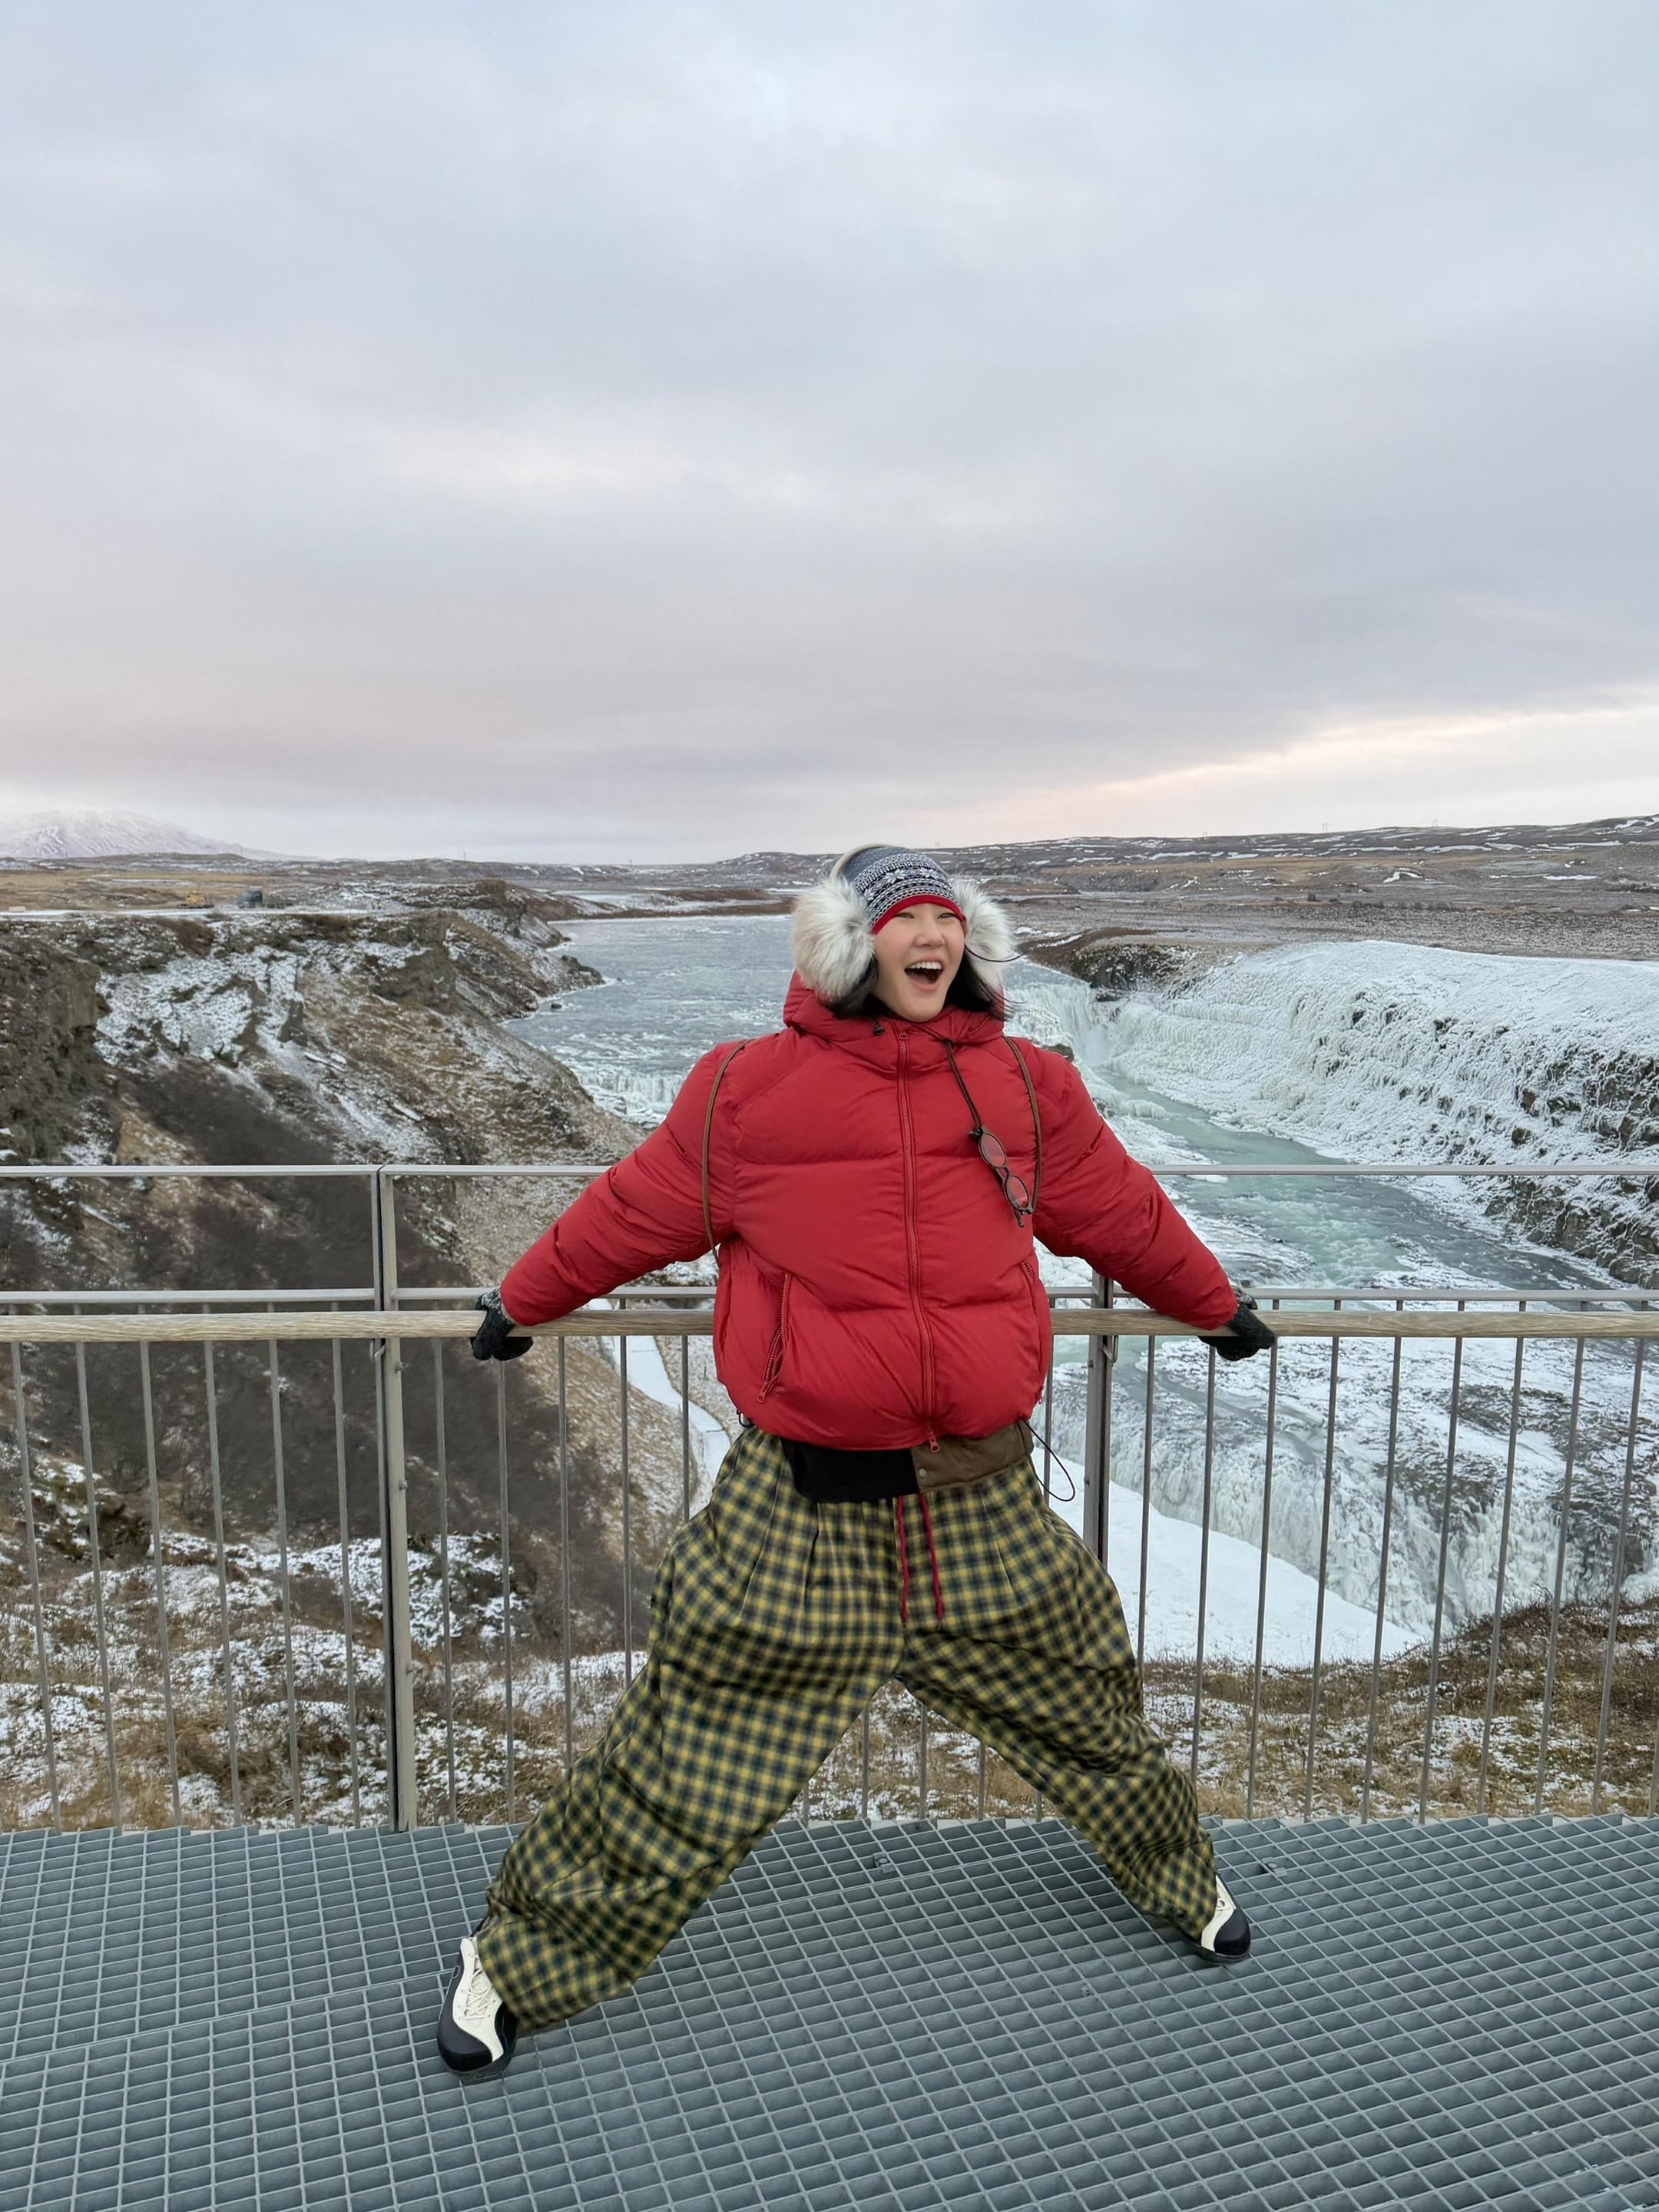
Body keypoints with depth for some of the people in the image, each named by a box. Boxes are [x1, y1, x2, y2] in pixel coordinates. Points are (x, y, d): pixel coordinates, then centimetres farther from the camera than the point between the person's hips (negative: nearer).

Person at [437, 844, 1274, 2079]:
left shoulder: (1029, 1090, 3)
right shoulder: (750, 1089, -6)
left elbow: (1123, 1213, 19)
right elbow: (636, 1211, 8)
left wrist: (1218, 1307, 32)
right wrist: (523, 1305, 21)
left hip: (985, 1512, 3)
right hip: (805, 1513, -3)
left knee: (1087, 1719, 23)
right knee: (694, 1773, 7)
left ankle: (1183, 1881, 54)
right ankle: (520, 1960, 31)